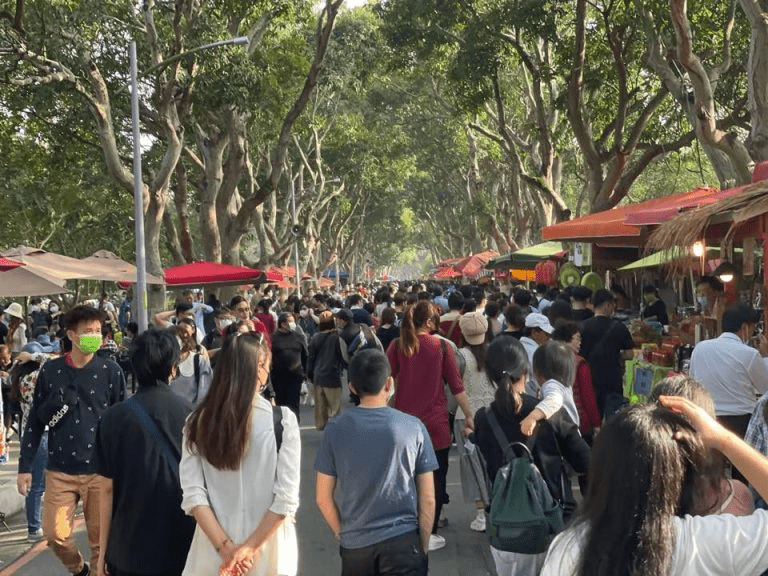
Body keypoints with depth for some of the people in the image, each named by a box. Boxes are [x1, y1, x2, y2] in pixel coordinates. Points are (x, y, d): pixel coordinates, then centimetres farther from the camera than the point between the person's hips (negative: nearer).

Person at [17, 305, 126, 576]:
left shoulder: (111, 371, -2)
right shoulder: (51, 370, 1)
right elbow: (35, 421, 5)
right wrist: (25, 467, 0)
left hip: (100, 470, -1)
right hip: (60, 469, 1)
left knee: (101, 538, 5)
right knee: (55, 534, 4)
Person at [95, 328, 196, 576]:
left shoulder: (114, 417, -9)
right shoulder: (189, 412, -8)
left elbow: (107, 488, -6)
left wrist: (103, 551, 4)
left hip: (131, 546, 0)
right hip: (183, 544, 0)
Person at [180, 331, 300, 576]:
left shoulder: (198, 421, -4)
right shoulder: (282, 419, -12)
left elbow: (193, 495, -10)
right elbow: (286, 499, -16)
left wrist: (225, 547, -9)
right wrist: (251, 547, -10)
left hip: (214, 552, 2)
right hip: (268, 552, -2)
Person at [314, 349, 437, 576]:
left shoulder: (335, 429, -4)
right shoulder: (413, 428, -6)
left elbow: (323, 498, 1)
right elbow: (428, 499, -3)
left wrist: (343, 534, 14)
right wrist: (423, 545, 8)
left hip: (355, 543, 2)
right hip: (403, 540, -2)